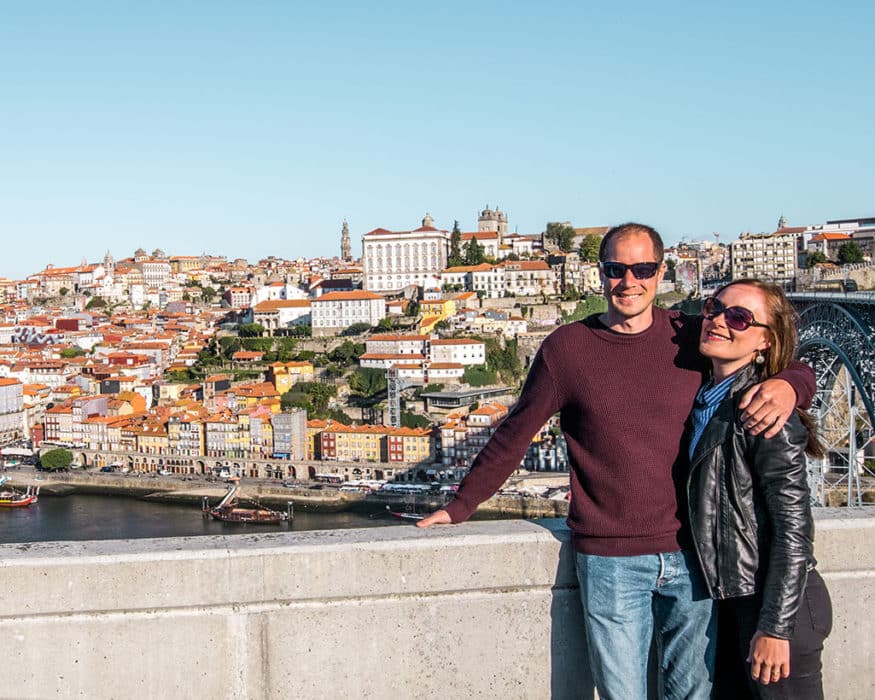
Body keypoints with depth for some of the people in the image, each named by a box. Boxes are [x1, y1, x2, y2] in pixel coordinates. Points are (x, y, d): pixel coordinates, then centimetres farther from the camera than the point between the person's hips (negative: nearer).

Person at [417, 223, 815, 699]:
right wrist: (460, 506, 12)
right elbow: (513, 436, 8)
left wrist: (785, 385, -13)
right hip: (610, 561, -2)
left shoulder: (692, 338, 3)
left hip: (691, 555, 2)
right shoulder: (566, 348, -1)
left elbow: (796, 370, 11)